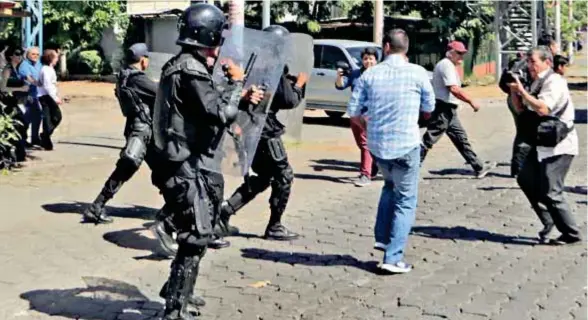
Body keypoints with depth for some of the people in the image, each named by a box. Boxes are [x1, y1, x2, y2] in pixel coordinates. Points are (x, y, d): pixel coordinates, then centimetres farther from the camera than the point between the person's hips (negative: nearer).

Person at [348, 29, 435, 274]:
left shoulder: (369, 75, -1)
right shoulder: (417, 73, -6)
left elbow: (353, 111, 2)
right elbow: (429, 107, 7)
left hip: (377, 145, 3)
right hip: (406, 145, -3)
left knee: (390, 185, 30)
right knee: (406, 201, 6)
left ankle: (382, 237, 25)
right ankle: (393, 258, -1)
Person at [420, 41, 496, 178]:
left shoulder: (448, 65, 18)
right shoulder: (447, 65, -15)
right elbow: (454, 89, -24)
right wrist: (471, 101, -20)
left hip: (448, 110, 11)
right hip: (443, 109, -11)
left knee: (461, 139, 11)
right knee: (428, 140, -6)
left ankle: (479, 168, 15)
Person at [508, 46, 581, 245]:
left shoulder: (554, 81, -15)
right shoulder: (537, 83, 13)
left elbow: (542, 109, -28)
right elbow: (521, 110, 16)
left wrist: (522, 90, -20)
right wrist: (514, 90, 1)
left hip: (558, 146, -10)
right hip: (543, 145, 10)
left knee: (550, 192, -10)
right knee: (526, 180, 14)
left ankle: (571, 234, 3)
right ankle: (549, 222, 23)